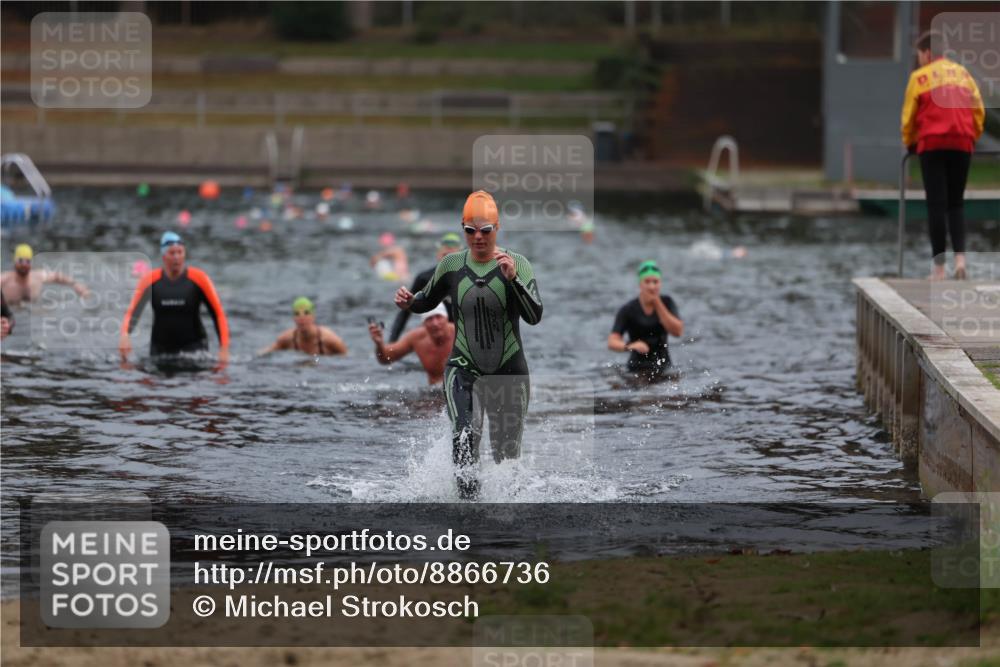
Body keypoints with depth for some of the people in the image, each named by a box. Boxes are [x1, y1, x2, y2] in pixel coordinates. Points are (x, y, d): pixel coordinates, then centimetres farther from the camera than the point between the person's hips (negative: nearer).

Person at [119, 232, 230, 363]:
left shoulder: (198, 279, -7)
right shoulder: (150, 280, -4)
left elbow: (218, 313, -6)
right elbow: (133, 312, -11)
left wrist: (224, 348, -15)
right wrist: (125, 335, -31)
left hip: (193, 346, -2)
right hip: (161, 347, 2)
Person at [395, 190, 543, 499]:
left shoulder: (517, 264, -6)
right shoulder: (452, 265, 2)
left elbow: (534, 316, -17)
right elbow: (428, 300, 19)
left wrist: (513, 279, -30)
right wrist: (409, 302, -3)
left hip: (509, 372, 0)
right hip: (463, 369, 0)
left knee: (507, 456, 11)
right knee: (465, 437, -28)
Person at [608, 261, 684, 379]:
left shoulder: (666, 302, 2)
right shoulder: (628, 310, -8)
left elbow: (678, 332, -11)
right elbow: (612, 342, -17)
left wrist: (657, 304, -14)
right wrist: (629, 346, -40)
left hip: (663, 365, 3)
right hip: (638, 368, -3)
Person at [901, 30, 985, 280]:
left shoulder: (920, 77, 4)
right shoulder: (963, 73, 16)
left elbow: (909, 116, 4)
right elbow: (978, 110, 11)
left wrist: (910, 143, 19)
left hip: (932, 145, -3)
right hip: (962, 146, 3)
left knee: (937, 204, -2)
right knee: (956, 203, 12)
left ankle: (939, 266, -5)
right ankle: (960, 256, -9)